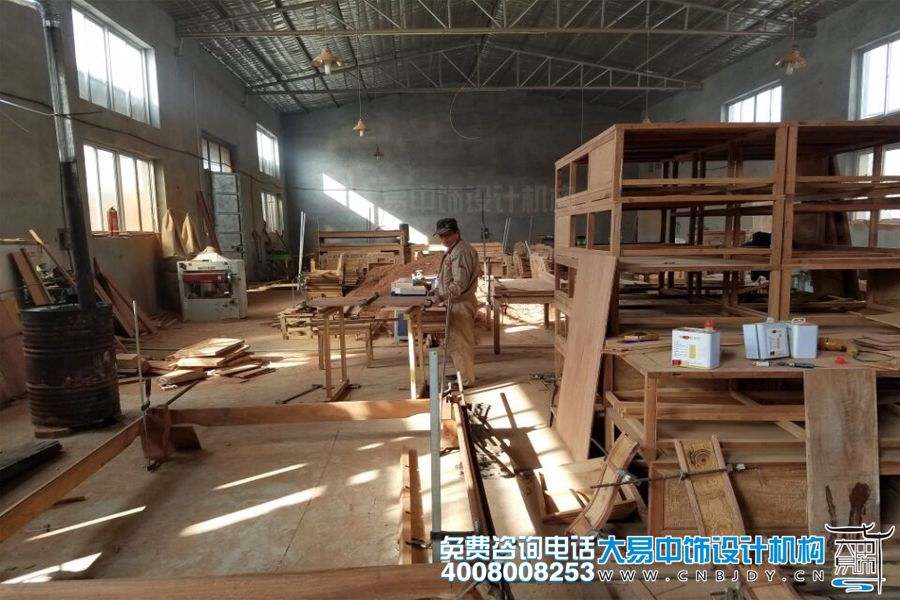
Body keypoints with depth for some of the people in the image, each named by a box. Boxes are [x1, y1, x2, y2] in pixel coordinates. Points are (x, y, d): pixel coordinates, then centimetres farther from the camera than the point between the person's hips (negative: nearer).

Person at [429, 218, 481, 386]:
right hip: (455, 303, 11)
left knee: (461, 343, 0)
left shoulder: (462, 252, -20)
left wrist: (443, 296, -29)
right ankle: (462, 373, 33)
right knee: (452, 342, 19)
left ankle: (467, 380, 13)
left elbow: (460, 283, -26)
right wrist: (437, 289, 11)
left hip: (461, 304, -11)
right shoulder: (452, 249, 13)